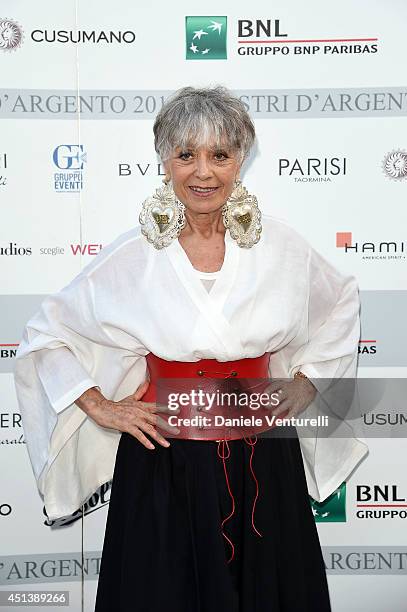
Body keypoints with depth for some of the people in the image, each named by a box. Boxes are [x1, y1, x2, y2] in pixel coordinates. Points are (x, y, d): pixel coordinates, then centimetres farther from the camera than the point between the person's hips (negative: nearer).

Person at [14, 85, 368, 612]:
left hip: (263, 461, 2)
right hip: (165, 464, -1)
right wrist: (101, 409, -5)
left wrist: (308, 381, 6)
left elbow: (340, 305, 15)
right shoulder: (132, 255, -9)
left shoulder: (280, 246, -4)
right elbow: (46, 334, 1)